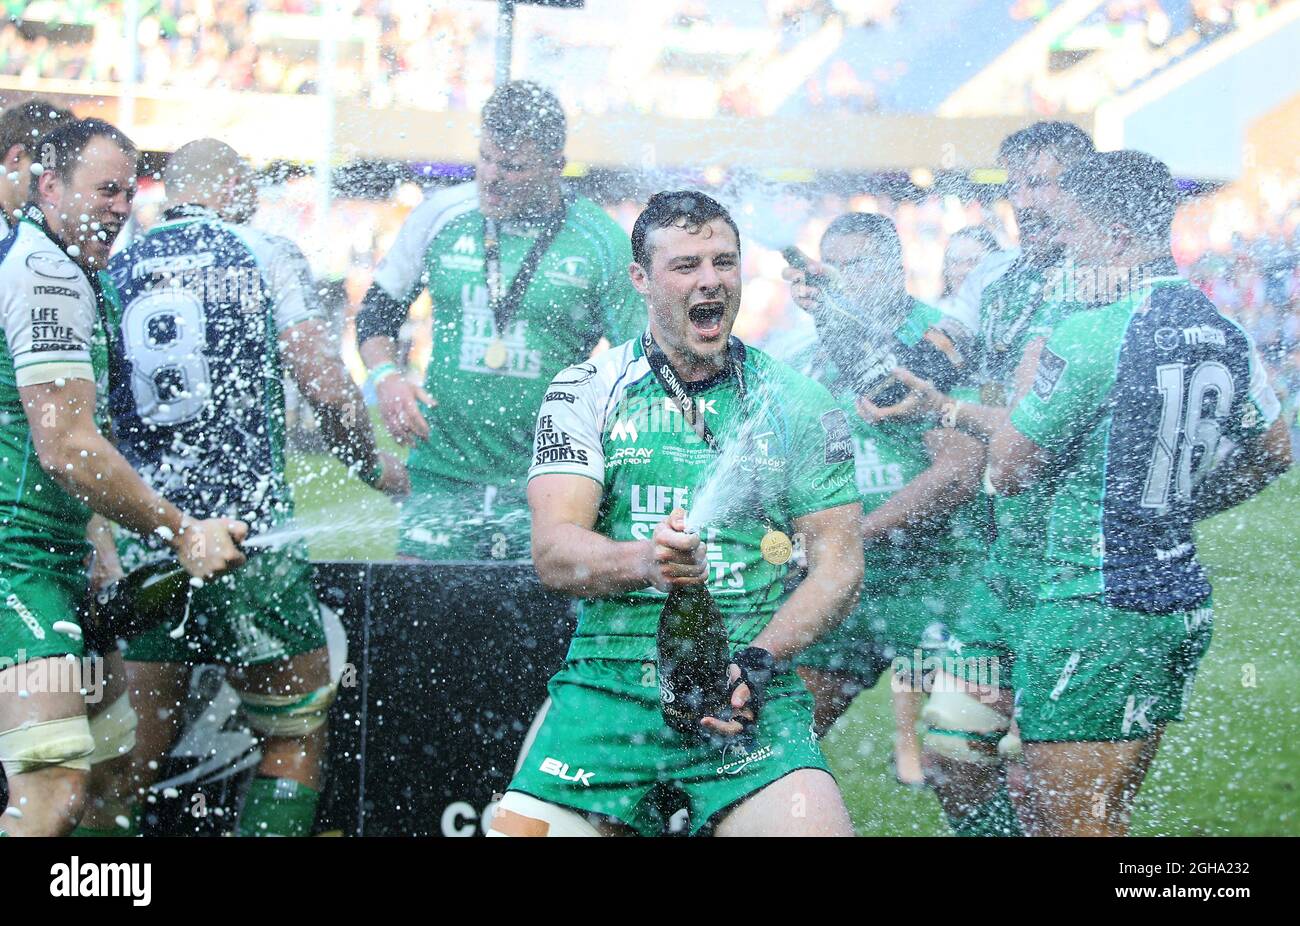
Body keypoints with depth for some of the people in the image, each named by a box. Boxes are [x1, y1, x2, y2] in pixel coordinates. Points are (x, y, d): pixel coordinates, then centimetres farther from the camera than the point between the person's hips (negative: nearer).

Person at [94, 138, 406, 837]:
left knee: (135, 758, 10)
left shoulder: (111, 274, 9)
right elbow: (328, 389, -7)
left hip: (144, 537, 3)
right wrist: (372, 467, 11)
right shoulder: (263, 255, 1)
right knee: (297, 734, 11)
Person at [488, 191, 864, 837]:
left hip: (753, 699, 0)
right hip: (606, 683, 1)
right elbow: (552, 552, -4)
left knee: (814, 827, -24)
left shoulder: (798, 403, 10)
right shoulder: (586, 391, 7)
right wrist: (643, 560, -26)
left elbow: (840, 563, 6)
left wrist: (757, 661, -11)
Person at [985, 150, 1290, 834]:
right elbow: (1273, 454, 23)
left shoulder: (1089, 335, -17)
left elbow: (1007, 470, -9)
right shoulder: (1223, 333, 8)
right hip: (1184, 603, 8)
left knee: (1071, 825, -4)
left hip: (1093, 603, -8)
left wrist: (1028, 370, 4)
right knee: (1108, 816, 16)